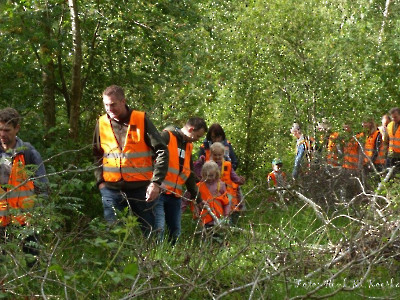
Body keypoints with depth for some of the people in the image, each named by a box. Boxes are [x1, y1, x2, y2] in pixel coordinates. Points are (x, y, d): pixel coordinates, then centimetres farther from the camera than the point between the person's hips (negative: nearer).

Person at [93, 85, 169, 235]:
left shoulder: (141, 120, -3)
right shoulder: (102, 123, 6)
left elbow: (161, 151, -3)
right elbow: (96, 155, 17)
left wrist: (156, 182, -11)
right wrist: (100, 180, 4)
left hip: (140, 187, -2)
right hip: (111, 188, 2)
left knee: (149, 232, 4)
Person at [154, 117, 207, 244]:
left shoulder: (189, 146, 21)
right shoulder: (167, 137, -6)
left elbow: (190, 175, 26)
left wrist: (198, 198, 25)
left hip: (175, 196, 8)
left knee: (175, 233, 7)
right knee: (159, 229, -18)